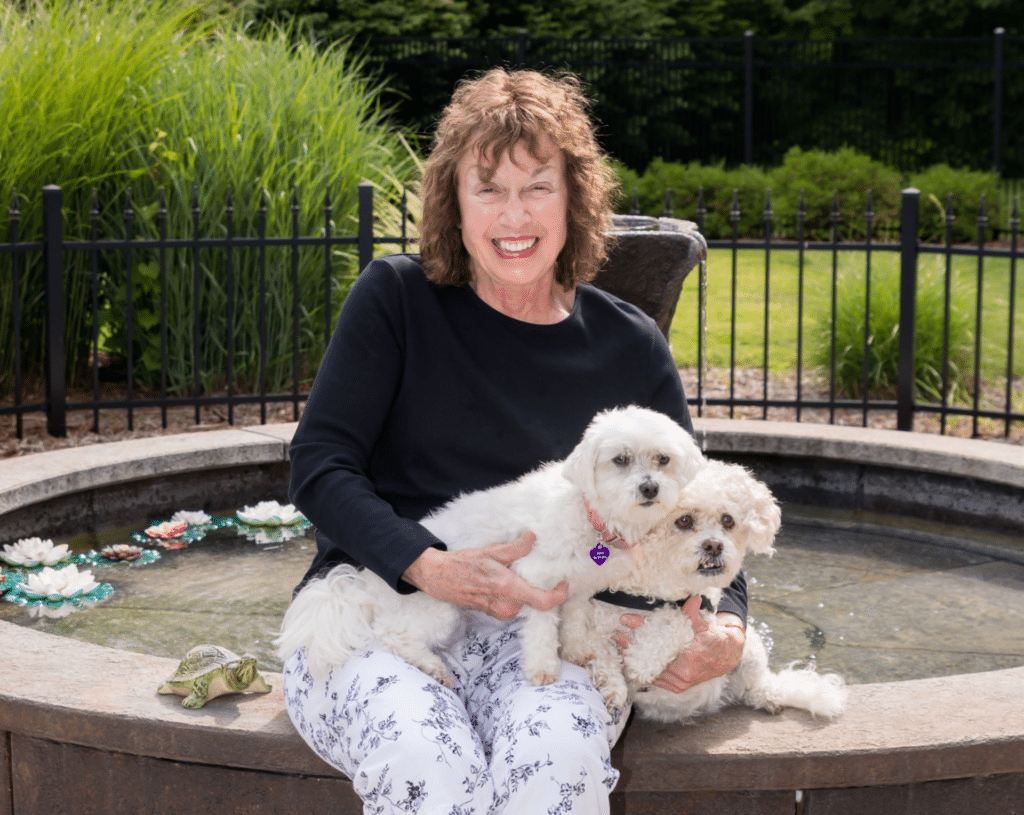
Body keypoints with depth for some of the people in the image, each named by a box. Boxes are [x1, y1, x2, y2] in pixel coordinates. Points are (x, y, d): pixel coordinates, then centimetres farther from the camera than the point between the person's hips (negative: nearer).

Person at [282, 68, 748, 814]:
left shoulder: (629, 347, 7)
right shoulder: (397, 298, 1)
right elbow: (319, 466, -3)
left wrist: (728, 627, -8)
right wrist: (431, 567, -20)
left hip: (534, 621, 2)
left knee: (561, 748, -33)